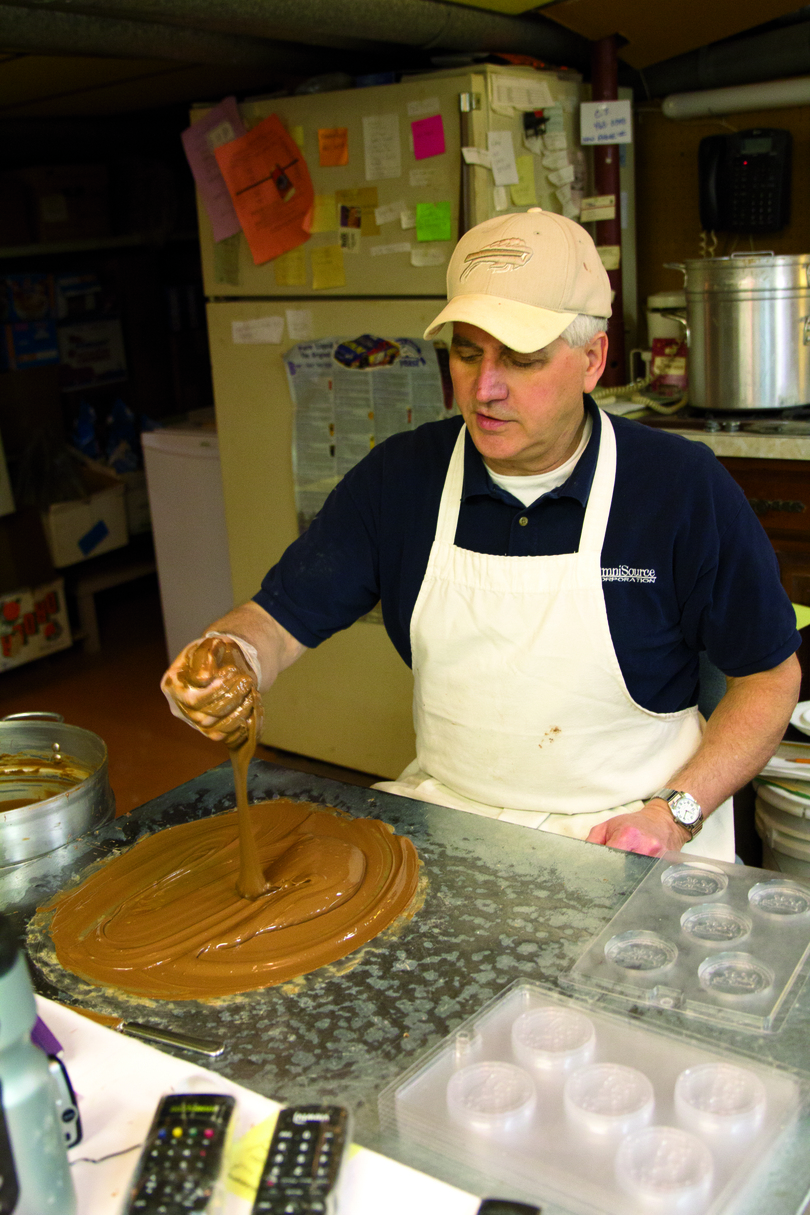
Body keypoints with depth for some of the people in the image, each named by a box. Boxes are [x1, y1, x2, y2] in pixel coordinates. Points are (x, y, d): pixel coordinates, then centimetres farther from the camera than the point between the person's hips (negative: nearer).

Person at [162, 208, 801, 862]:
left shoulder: (685, 488, -11)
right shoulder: (399, 476, -2)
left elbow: (771, 674, -3)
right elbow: (282, 615, -3)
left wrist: (673, 815, -13)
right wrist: (233, 657, -27)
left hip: (622, 832, -3)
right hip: (446, 804, 3)